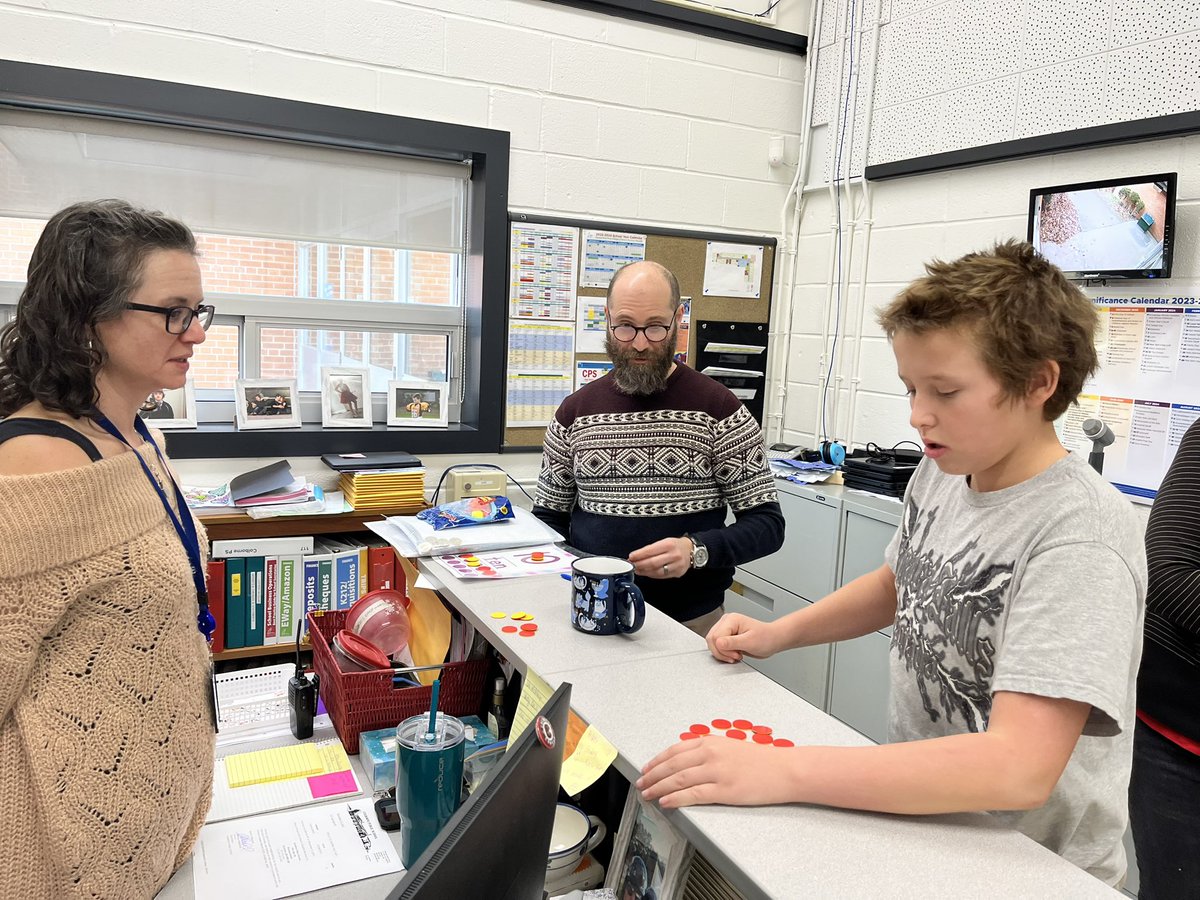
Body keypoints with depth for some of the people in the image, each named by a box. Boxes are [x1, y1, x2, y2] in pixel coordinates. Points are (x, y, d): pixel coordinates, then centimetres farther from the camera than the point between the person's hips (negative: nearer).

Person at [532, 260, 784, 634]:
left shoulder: (717, 408, -4)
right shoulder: (575, 411, 6)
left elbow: (767, 524, -3)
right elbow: (549, 518, 13)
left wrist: (696, 551, -21)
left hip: (690, 619, -2)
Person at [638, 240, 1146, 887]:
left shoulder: (1081, 536, -25)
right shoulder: (939, 474, -3)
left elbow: (1018, 769, -32)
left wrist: (780, 772, -36)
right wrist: (777, 633, 2)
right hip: (913, 808, 6)